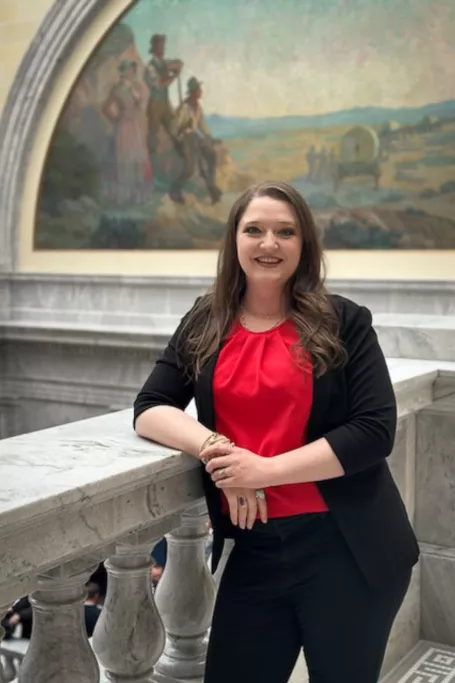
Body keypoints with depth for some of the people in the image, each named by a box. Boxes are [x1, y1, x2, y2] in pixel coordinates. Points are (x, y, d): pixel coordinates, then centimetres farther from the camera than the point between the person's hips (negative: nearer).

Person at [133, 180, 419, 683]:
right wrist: (214, 448, -17)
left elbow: (374, 431, -11)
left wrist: (265, 469, -18)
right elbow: (150, 410, 2)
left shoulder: (344, 323, -4)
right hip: (254, 547, 3)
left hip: (345, 547, -2)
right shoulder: (204, 326, 5)